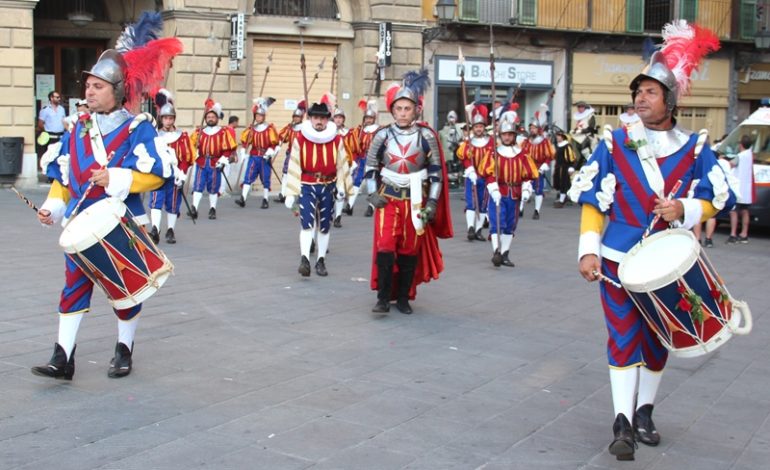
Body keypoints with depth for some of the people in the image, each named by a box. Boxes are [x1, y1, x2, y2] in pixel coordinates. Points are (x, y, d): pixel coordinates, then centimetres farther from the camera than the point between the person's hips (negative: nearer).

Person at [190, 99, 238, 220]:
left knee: (213, 187, 7)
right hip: (201, 163, 2)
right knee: (198, 186, -7)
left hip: (215, 164, -2)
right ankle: (194, 209, -12)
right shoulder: (199, 132, 9)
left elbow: (228, 149, -3)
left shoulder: (223, 132, 1)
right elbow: (192, 145, 13)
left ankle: (212, 209, 19)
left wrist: (223, 161, -11)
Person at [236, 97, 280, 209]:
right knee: (248, 177, -7)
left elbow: (275, 143, -6)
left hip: (265, 158, -2)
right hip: (253, 157, 2)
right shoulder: (251, 128, 5)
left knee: (265, 179, 5)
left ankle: (265, 200, 16)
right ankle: (243, 199, -13)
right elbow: (244, 141, 10)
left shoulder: (270, 128, -4)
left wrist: (269, 153, -15)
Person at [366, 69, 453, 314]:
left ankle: (404, 298, 19)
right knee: (385, 247, -10)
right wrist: (373, 193, -2)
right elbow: (370, 166, 8)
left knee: (410, 250, 7)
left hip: (416, 200, 0)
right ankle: (383, 298, -4)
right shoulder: (383, 135, -3)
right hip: (388, 199, 0)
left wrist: (432, 202, -5)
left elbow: (436, 171, 0)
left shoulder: (426, 136, -5)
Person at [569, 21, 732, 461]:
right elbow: (593, 200, -3)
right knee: (623, 337, -3)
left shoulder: (694, 148, -1)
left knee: (656, 338, 12)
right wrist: (588, 249, -11)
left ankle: (644, 411, 30)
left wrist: (684, 209, -19)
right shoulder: (615, 143, -3)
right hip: (619, 258, -1)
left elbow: (716, 200, 2)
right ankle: (623, 422, -1)